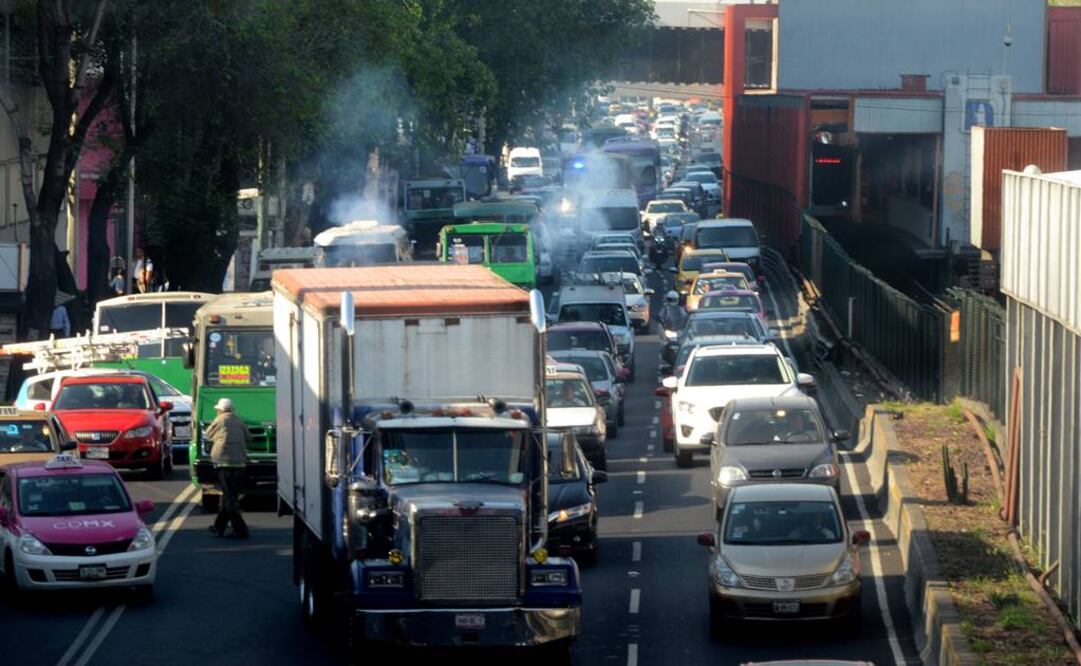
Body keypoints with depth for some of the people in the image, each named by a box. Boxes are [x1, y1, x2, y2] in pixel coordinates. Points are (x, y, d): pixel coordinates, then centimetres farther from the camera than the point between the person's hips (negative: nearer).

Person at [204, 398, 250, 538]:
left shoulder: (219, 421, -4)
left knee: (230, 499, -5)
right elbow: (248, 438, 16)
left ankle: (240, 530, -12)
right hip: (240, 462, 6)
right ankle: (219, 527, 24)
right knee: (228, 497, 15)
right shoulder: (239, 422, 10)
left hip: (225, 463, -6)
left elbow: (208, 435, 10)